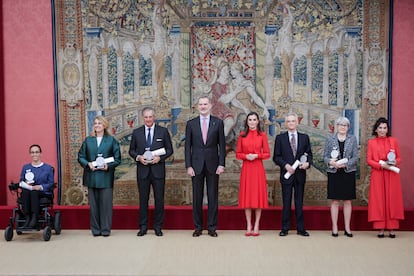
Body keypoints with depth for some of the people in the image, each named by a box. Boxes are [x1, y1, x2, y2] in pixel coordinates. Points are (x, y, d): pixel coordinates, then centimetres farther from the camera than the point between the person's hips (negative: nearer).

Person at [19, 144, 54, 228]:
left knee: (34, 192, -36)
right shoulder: (25, 167, 19)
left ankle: (34, 217, -40)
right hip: (28, 192, 2)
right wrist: (26, 184, -10)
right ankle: (27, 218, -37)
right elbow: (21, 181, 14)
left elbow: (51, 183, 3)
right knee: (25, 191, -34)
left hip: (43, 193, -2)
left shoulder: (48, 168, 10)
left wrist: (40, 187, -14)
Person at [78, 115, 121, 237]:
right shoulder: (88, 140, 10)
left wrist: (108, 166, -15)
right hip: (91, 176, 2)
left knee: (106, 203, -1)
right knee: (93, 203, 5)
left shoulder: (111, 140, 4)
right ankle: (95, 229, 14)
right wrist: (88, 164, -10)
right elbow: (80, 157, 9)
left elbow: (117, 159, 2)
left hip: (106, 177, -2)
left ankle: (106, 229, 8)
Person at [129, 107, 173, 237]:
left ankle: (158, 226, 13)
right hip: (142, 170, 1)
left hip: (158, 169, -1)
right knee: (143, 199, 5)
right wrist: (138, 157, -10)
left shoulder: (163, 131, 4)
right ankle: (143, 227, 14)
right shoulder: (136, 132, 7)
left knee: (159, 199, 3)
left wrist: (160, 157, -12)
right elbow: (131, 150, 11)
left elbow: (169, 149, 4)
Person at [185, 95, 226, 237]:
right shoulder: (191, 123, 5)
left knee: (213, 197, 4)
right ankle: (198, 227, 14)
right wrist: (188, 166, -4)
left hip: (213, 165, 0)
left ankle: (212, 227, 12)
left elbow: (222, 144, 3)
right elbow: (187, 146, 4)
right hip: (197, 165, 1)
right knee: (197, 197, 5)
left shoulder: (218, 122, 3)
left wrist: (221, 164, -5)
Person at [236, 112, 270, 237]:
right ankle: (249, 226, 11)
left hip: (258, 168, -1)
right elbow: (238, 153, 6)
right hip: (246, 168, 1)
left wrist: (256, 155, -14)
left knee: (258, 195, 1)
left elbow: (267, 154, 2)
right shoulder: (242, 135, 6)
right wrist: (246, 156, -12)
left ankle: (256, 226, 10)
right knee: (247, 196, 3)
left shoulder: (262, 135, 3)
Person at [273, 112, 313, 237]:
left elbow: (309, 154, 9)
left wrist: (308, 163, -11)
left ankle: (301, 228, 13)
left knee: (299, 202, 7)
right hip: (286, 174, -1)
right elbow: (276, 157, 1)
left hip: (300, 174, 2)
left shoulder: (304, 137, 9)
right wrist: (286, 165, -13)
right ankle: (285, 228, 10)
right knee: (286, 202, 3)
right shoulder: (280, 138, 3)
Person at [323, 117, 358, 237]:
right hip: (334, 173, -1)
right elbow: (325, 156, 3)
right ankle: (334, 227, 9)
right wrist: (331, 162, -17)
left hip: (348, 172, 1)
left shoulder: (352, 139, 4)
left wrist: (345, 164, -16)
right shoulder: (330, 139, 4)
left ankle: (347, 228, 13)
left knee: (348, 201, 5)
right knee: (334, 201, 2)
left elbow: (355, 157, -1)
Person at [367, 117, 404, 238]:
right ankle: (380, 229, 2)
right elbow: (369, 160, 2)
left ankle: (392, 229, 3)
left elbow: (399, 158, 10)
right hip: (377, 175, -1)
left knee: (392, 200, -1)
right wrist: (381, 164, -13)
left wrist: (395, 162, -12)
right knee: (378, 200, -2)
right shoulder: (371, 142, 7)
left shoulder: (394, 141, 9)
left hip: (392, 175, 1)